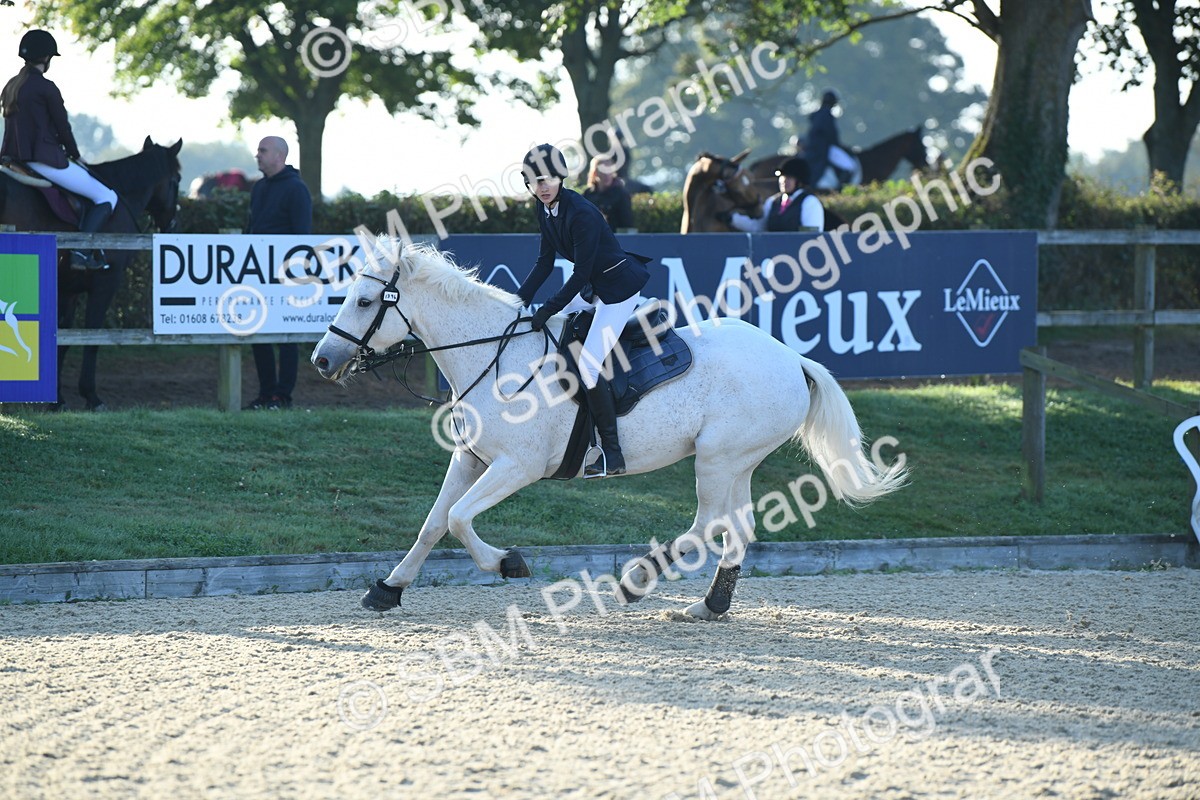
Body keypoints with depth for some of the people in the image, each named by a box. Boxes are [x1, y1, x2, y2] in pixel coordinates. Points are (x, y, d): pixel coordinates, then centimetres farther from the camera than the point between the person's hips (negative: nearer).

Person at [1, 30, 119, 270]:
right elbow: (62, 127, -8)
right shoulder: (46, 88, -12)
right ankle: (81, 251, -12)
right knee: (106, 197, 0)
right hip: (45, 159, -9)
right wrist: (76, 155, 10)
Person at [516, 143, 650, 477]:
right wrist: (520, 300, -1)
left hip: (620, 285, -10)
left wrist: (549, 309, -25)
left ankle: (612, 453, -14)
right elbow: (545, 261, 8)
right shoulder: (546, 209, 1)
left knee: (588, 366, -17)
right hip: (594, 285, 10)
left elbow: (581, 273, -26)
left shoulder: (580, 213, -26)